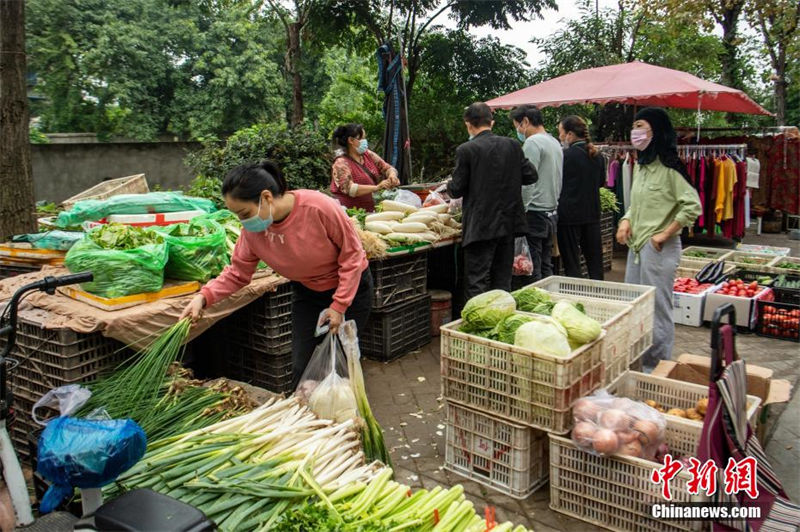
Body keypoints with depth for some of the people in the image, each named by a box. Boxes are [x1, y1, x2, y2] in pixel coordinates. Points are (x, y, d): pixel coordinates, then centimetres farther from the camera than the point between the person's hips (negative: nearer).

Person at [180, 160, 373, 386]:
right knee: (302, 366, 3)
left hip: (350, 287, -4)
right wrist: (204, 296, -25)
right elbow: (238, 272, -8)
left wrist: (339, 305, -21)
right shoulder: (252, 230, -17)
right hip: (306, 291, 4)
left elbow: (352, 253, -22)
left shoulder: (319, 207, -32)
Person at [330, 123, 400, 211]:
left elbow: (387, 168, 16)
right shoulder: (341, 163, -8)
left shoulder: (369, 155, 12)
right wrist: (376, 187, -28)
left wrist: (392, 175, -9)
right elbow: (349, 189, -20)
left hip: (372, 210, 7)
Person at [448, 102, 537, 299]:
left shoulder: (466, 150, -10)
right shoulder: (512, 145, 4)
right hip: (508, 222, 5)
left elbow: (457, 190, -7)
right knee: (503, 281, 16)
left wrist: (449, 186, 15)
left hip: (480, 226, -5)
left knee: (476, 284, -1)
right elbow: (531, 176, 7)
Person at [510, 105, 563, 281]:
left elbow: (527, 182, -18)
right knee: (546, 268, 14)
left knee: (532, 270, -5)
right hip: (552, 212, 9)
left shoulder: (533, 142, -11)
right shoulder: (555, 143, 17)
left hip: (534, 212, -9)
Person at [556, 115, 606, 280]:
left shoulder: (566, 155, -15)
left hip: (569, 215, -6)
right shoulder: (597, 156, 5)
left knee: (572, 264, 1)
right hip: (592, 214, 6)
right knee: (595, 260, 14)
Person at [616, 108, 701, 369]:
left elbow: (692, 206, -17)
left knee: (657, 308, 0)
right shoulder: (640, 166, 13)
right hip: (636, 244, 9)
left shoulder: (669, 168, -12)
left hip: (659, 248, -9)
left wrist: (665, 234, -16)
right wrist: (626, 221, 4)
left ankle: (659, 366, 14)